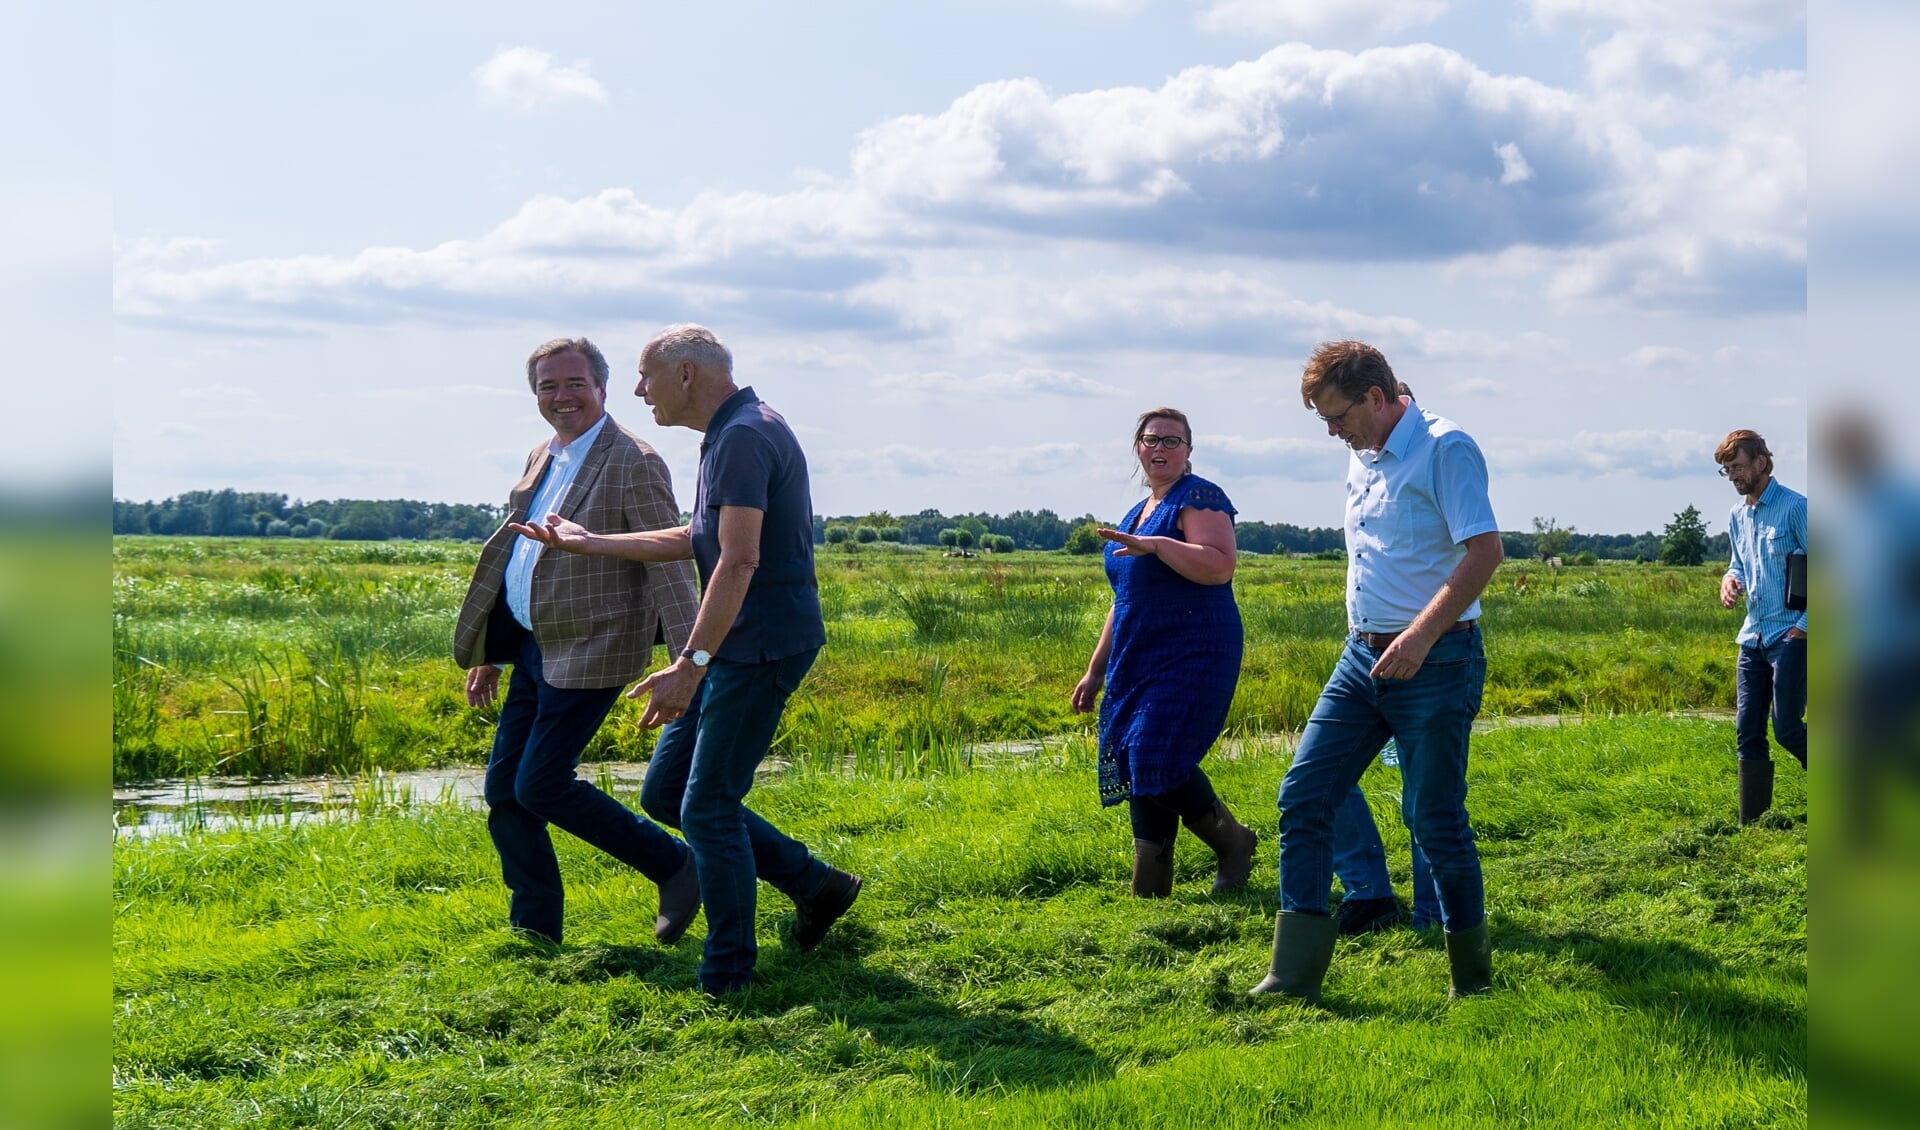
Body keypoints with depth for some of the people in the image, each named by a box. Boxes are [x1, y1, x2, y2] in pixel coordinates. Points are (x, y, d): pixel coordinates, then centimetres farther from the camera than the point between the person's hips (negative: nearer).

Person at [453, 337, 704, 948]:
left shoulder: (634, 463, -12)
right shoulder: (541, 459, 13)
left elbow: (668, 566, -17)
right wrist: (489, 654, 21)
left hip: (590, 652, -9)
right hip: (534, 647, 9)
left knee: (541, 784, -11)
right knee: (504, 788, 7)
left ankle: (676, 866, 6)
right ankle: (535, 935, 18)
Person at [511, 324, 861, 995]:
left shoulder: (744, 437, -17)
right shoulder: (730, 436, 17)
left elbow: (738, 561, -26)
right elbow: (694, 541, 27)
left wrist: (691, 664, -30)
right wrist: (587, 544, 29)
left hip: (761, 645, -10)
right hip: (735, 648, 11)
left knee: (707, 805, -6)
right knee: (664, 793, 12)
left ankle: (727, 978, 5)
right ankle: (813, 884, 19)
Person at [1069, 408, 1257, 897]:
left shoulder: (1199, 498, -5)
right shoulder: (1138, 512, 20)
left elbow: (1220, 567, -21)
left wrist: (1154, 545, -29)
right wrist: (1095, 671, 24)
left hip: (1192, 658, -8)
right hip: (1139, 664, 8)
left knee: (1160, 764, -17)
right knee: (1139, 771, 5)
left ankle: (1233, 842, 6)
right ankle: (1148, 892, 11)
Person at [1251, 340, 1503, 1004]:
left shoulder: (1444, 448, -12)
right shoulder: (1362, 458, 14)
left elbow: (1485, 550, -20)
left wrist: (1420, 637, -25)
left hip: (1435, 662, -8)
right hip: (1363, 656, 8)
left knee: (1434, 818, -1)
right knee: (1303, 795, -1)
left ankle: (1473, 976, 17)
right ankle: (1295, 974, 1)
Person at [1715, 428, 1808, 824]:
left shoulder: (1795, 507, -10)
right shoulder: (1737, 516, 13)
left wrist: (1804, 626, -16)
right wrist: (1731, 580, 2)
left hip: (1790, 636, -7)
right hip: (1753, 638, 7)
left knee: (1788, 728, -9)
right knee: (1747, 732, 5)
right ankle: (1752, 823, 11)